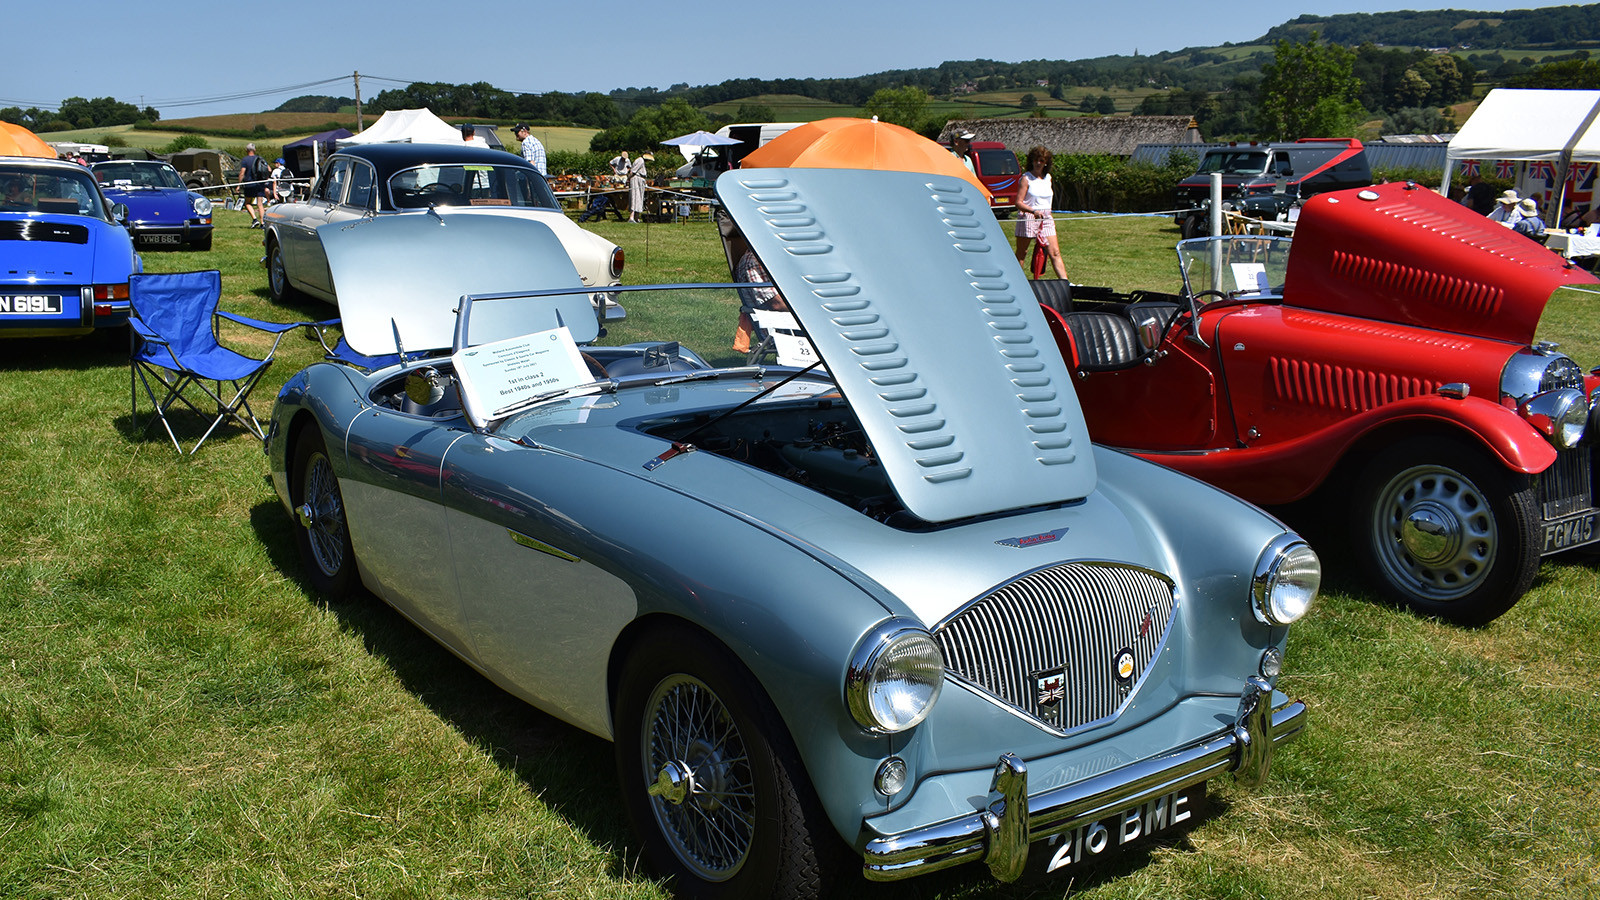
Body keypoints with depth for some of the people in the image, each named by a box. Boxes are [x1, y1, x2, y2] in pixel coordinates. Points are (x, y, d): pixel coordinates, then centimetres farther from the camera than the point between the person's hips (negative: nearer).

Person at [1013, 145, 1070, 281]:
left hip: (1046, 218, 5)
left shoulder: (1048, 178, 13)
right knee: (1021, 254, 3)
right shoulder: (1026, 178, -5)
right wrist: (1034, 211, -25)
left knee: (1055, 252, -3)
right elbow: (1018, 202, -12)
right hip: (1027, 218, -5)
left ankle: (1065, 282, -7)